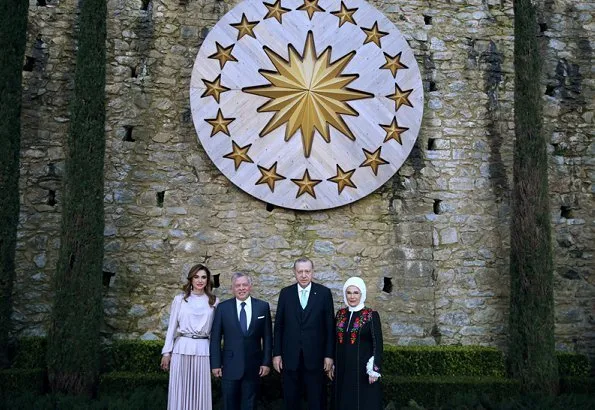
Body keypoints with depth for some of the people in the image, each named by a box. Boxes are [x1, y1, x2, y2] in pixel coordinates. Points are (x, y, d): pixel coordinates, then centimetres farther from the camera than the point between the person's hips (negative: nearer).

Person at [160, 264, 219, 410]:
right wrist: (166, 352, 2)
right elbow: (172, 326, 6)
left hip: (203, 350, 0)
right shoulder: (179, 299, 5)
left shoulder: (214, 301, 6)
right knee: (180, 392, 4)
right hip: (182, 349, 0)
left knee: (200, 393, 4)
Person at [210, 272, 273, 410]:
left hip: (253, 366, 1)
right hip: (230, 366, 0)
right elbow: (215, 338, 0)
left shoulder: (263, 306, 0)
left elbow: (267, 337, 3)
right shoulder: (223, 307, -1)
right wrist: (215, 364, -3)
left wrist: (266, 362, -1)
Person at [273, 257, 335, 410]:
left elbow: (329, 326, -1)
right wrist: (276, 353, 1)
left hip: (315, 356, -1)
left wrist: (329, 354, -4)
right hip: (290, 356, 2)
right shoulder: (285, 293, 3)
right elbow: (279, 325, 4)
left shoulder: (324, 293, -1)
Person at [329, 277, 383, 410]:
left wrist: (375, 370, -12)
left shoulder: (372, 315, -9)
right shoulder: (340, 314, 5)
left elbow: (377, 344, -9)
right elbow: (335, 341, 11)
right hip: (342, 368, 5)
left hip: (363, 368, -4)